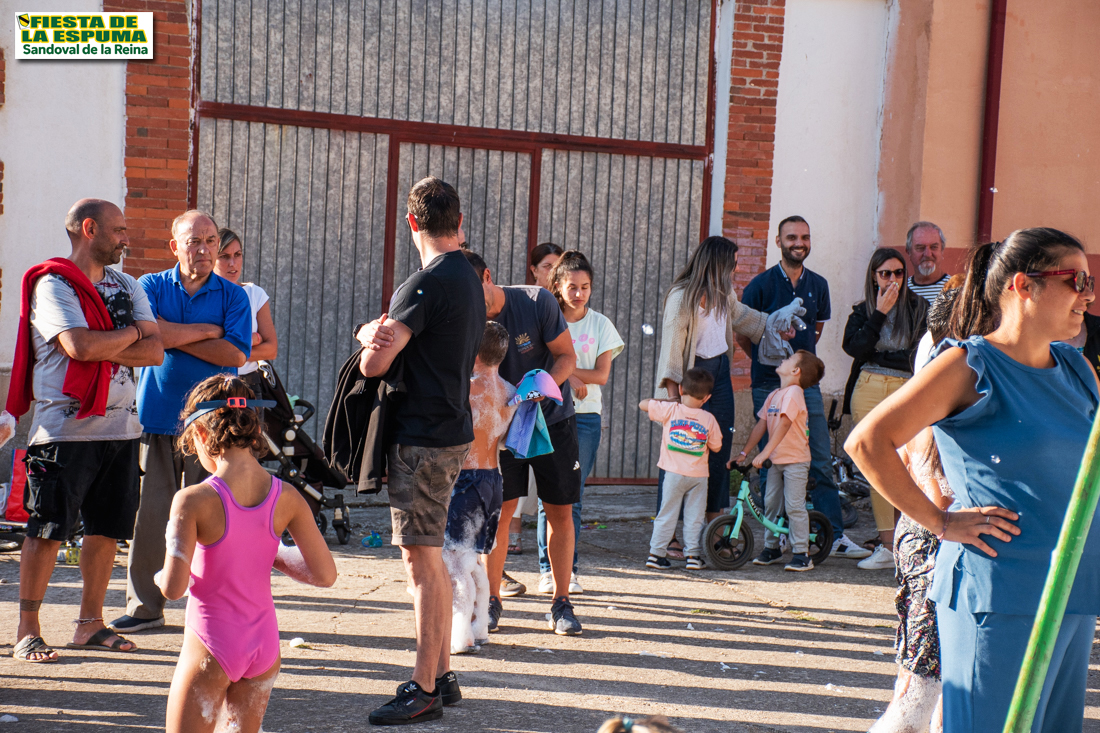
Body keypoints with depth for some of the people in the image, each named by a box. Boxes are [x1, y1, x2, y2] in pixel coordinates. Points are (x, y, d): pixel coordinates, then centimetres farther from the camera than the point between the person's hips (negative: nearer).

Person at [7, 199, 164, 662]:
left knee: (107, 529, 9)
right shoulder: (53, 284, -6)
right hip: (65, 427, -7)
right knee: (47, 530, -4)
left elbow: (155, 351, 4)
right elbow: (79, 346, -21)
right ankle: (27, 632, 4)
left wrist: (102, 347, -11)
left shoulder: (127, 286, 15)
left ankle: (90, 624, 19)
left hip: (120, 426, 7)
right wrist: (130, 333, -5)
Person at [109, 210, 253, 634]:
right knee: (149, 515, 0)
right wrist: (206, 331, -6)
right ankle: (145, 606, 9)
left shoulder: (233, 296, 8)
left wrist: (175, 336, -7)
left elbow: (236, 353, -7)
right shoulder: (151, 287, 9)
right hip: (157, 419, 1)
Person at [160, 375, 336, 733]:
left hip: (212, 646, -5)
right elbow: (324, 574, -3)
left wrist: (160, 577, 2)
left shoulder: (193, 500, -19)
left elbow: (173, 588, -21)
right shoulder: (286, 498, -6)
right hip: (264, 642, 5)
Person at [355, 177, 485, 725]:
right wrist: (377, 332, 0)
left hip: (423, 439, -10)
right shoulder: (469, 279, 14)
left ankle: (424, 690, -2)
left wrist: (372, 337, 3)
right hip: (453, 431, 10)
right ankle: (441, 674, 24)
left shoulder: (426, 284, -16)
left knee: (422, 560, -6)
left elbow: (373, 363, -19)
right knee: (430, 558, 17)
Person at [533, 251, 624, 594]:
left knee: (573, 497, 0)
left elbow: (601, 375, -1)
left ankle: (569, 569, 7)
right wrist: (569, 377, -15)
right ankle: (547, 569, 6)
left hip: (585, 417, 1)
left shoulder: (601, 325, 7)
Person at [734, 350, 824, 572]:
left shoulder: (794, 392, -15)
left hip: (795, 459, -8)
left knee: (794, 506, -8)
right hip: (776, 460, 8)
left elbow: (784, 424, -25)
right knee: (770, 503, 9)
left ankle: (801, 554, -3)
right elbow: (761, 425, 13)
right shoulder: (774, 395, 11)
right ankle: (771, 548, 20)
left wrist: (764, 453, -29)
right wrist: (744, 452, 8)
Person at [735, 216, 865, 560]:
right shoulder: (761, 284, -4)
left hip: (807, 383, 3)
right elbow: (741, 333, 2)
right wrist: (768, 360, 7)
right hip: (769, 385, -3)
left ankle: (835, 536, 2)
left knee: (821, 461, 1)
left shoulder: (818, 285, 9)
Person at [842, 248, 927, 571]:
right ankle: (887, 542, 0)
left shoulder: (917, 307, 9)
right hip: (868, 391, 2)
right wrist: (880, 312, -6)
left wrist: (878, 357, -3)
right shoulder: (862, 310, 13)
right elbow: (854, 347, -5)